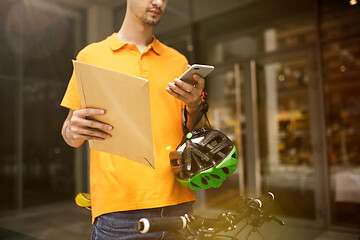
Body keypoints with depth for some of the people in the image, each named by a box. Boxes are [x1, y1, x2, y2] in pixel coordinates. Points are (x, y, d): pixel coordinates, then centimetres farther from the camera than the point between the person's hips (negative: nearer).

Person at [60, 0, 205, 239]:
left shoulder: (178, 61, 13)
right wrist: (75, 131, -16)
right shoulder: (91, 55, 7)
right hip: (118, 205, -2)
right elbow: (69, 134, 8)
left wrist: (195, 107, -9)